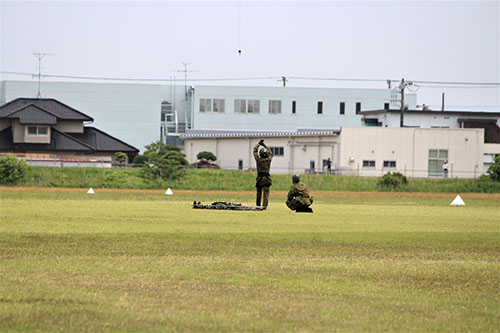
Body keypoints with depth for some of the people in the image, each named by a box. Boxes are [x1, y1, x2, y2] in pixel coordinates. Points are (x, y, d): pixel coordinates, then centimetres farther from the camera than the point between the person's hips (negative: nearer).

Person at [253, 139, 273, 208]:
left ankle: (258, 206, 22)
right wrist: (264, 145, 22)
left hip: (260, 178, 0)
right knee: (266, 192, -5)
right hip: (267, 178, 0)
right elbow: (270, 153, 17)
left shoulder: (258, 160, -7)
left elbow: (255, 151, 5)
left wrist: (258, 144, 15)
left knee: (259, 193, 12)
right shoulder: (268, 160, -2)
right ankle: (265, 205, -17)